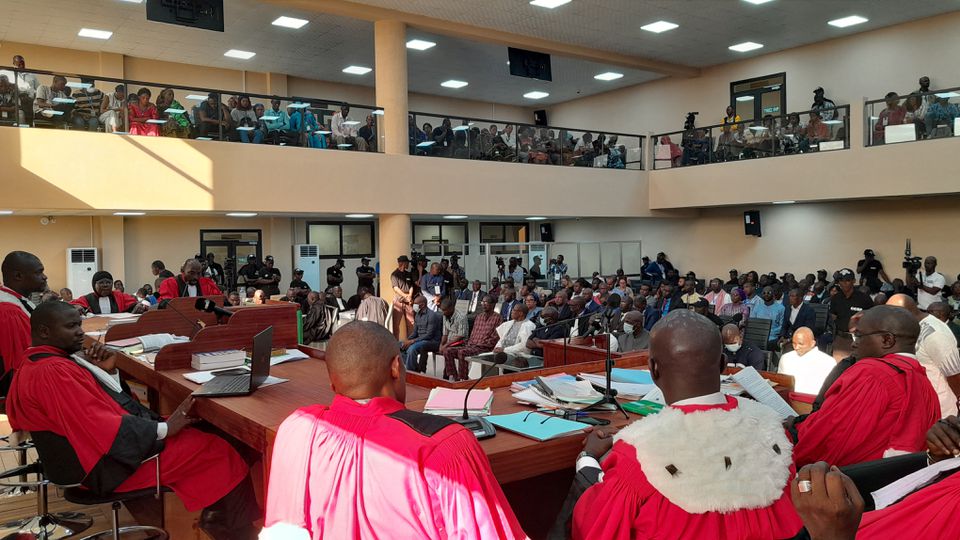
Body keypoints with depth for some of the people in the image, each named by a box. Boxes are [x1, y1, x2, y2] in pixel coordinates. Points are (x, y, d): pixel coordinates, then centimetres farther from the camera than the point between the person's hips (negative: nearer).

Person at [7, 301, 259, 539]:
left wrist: (108, 372, -3)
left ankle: (217, 516, 15)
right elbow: (102, 429, -27)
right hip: (111, 464, -11)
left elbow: (108, 401, 14)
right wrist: (163, 429, -21)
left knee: (199, 431, 10)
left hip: (103, 449, 11)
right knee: (217, 449, -7)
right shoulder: (51, 372, -23)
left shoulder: (42, 363, 10)